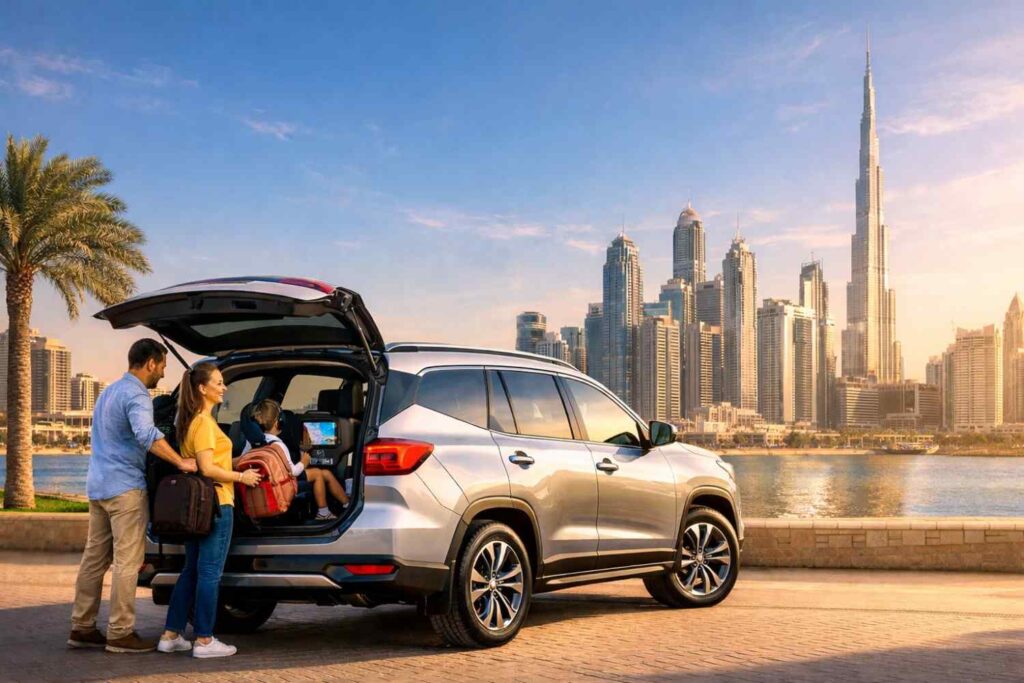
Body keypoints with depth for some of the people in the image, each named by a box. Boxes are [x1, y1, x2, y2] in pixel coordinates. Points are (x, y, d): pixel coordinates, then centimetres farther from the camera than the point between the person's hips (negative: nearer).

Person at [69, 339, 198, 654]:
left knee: (95, 558, 11)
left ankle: (82, 627, 14)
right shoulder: (136, 395, -13)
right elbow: (146, 435, -32)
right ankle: (120, 633, -4)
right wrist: (181, 462, -29)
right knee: (127, 562, -6)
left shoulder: (110, 391, 19)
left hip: (98, 484, 10)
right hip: (125, 487, -10)